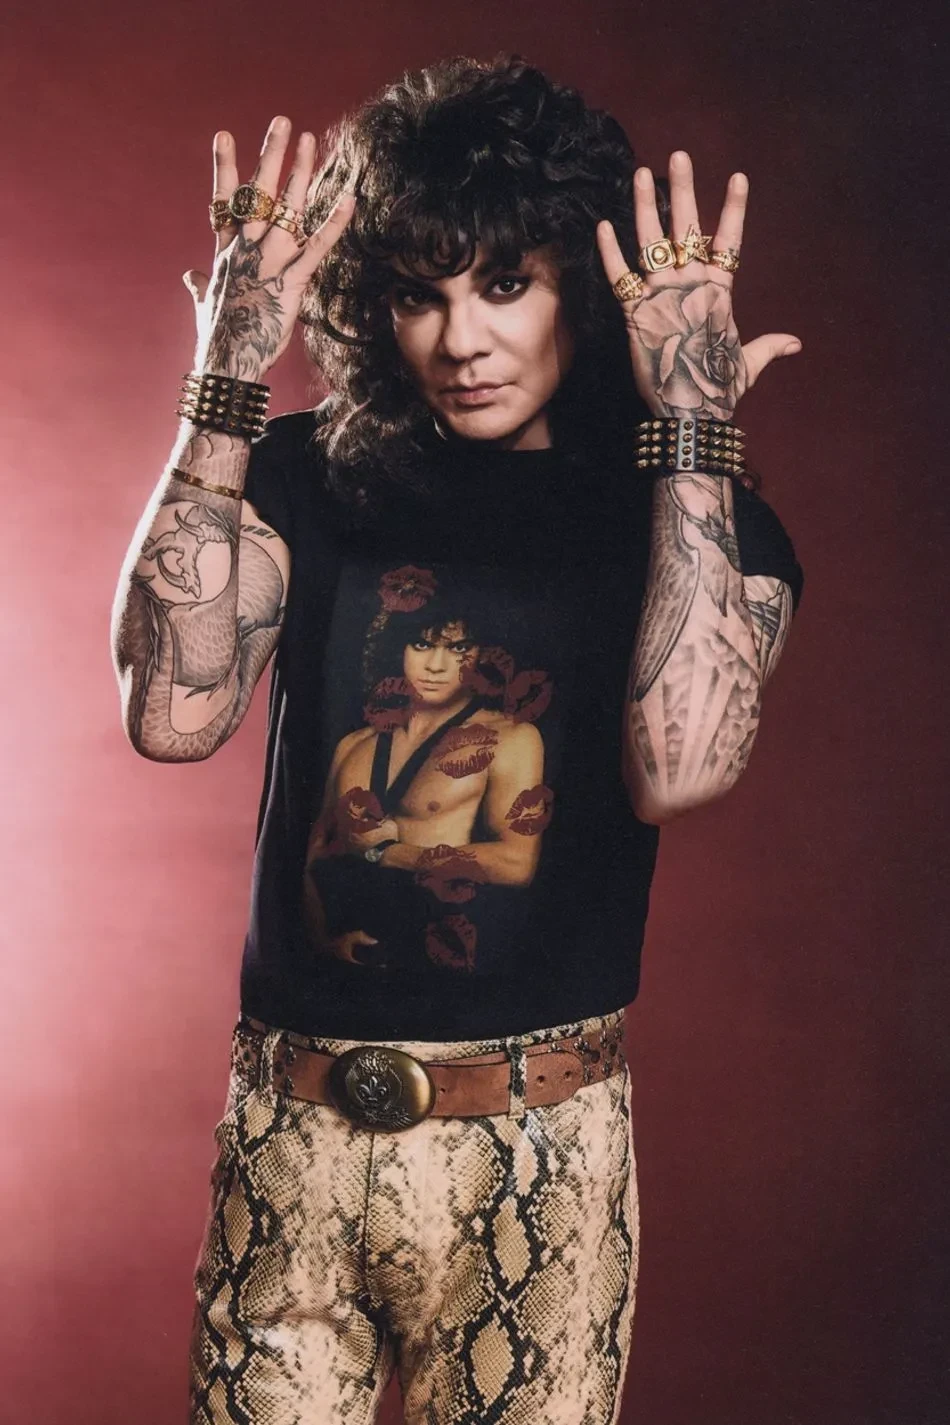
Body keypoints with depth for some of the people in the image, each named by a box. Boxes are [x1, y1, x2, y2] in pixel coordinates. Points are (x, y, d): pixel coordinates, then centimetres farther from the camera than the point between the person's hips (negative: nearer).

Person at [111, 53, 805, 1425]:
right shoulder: (307, 481, 1)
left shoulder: (701, 519, -2)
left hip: (539, 1151, -1)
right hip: (289, 1131, 2)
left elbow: (679, 769, -22)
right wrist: (227, 382, -15)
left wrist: (692, 431, -20)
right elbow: (173, 713, -15)